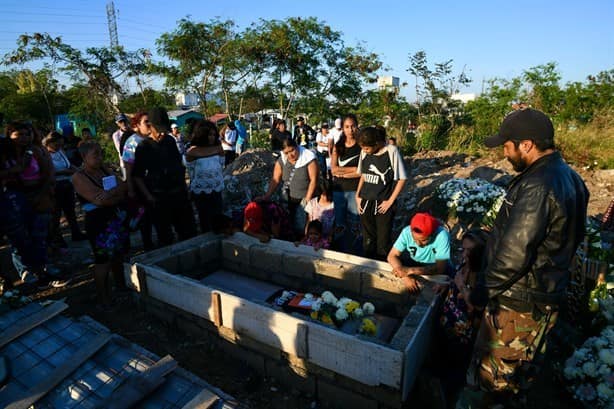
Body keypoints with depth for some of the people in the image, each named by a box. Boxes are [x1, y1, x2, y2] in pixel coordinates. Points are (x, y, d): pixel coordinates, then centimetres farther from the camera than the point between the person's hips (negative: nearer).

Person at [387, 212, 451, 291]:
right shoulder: (407, 231, -25)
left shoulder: (442, 235, -33)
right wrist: (405, 275, -39)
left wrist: (410, 271, -42)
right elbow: (392, 256, -22)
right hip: (414, 263, 3)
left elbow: (440, 267, -33)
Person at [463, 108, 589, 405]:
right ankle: (517, 397, 49)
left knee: (495, 372, 10)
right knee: (525, 362, 29)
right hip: (547, 294, 10)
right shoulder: (568, 176, 5)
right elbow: (571, 238, 13)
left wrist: (491, 284, -13)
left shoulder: (537, 186, -27)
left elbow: (515, 251, -29)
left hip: (519, 301, -10)